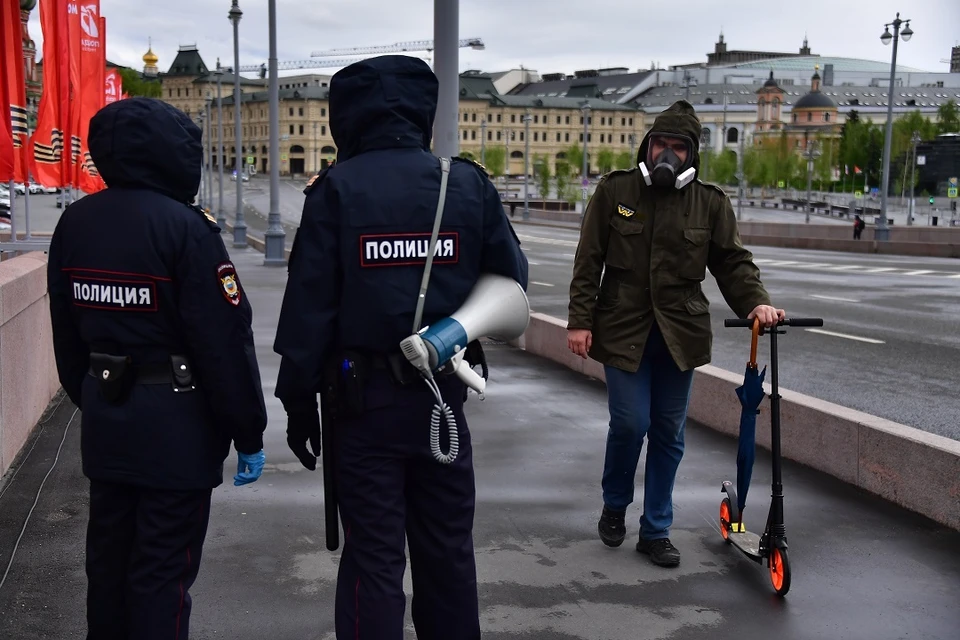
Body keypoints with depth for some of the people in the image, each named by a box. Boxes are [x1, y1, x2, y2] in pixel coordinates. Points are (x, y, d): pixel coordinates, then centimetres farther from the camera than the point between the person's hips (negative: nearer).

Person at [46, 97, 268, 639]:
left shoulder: (74, 224, 4)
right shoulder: (184, 227, -18)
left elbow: (67, 334, 13)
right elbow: (225, 342, -18)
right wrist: (249, 434, -10)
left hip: (104, 423, 7)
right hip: (177, 424, -7)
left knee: (108, 554, 20)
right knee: (164, 569, 4)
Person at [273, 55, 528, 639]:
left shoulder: (336, 189, -8)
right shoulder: (470, 183, -1)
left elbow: (308, 305, -9)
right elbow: (512, 282, 2)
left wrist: (299, 401, -1)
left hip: (364, 399, -2)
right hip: (442, 396, 2)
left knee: (374, 557, 7)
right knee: (448, 549, 16)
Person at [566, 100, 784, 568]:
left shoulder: (710, 203, 6)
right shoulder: (615, 191, 2)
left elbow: (733, 262, 8)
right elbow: (589, 260, 1)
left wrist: (755, 302, -10)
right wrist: (580, 319, -4)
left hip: (679, 333, 2)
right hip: (622, 330, -2)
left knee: (669, 432, 7)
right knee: (630, 422, -8)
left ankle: (656, 530, 21)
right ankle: (614, 506, 21)